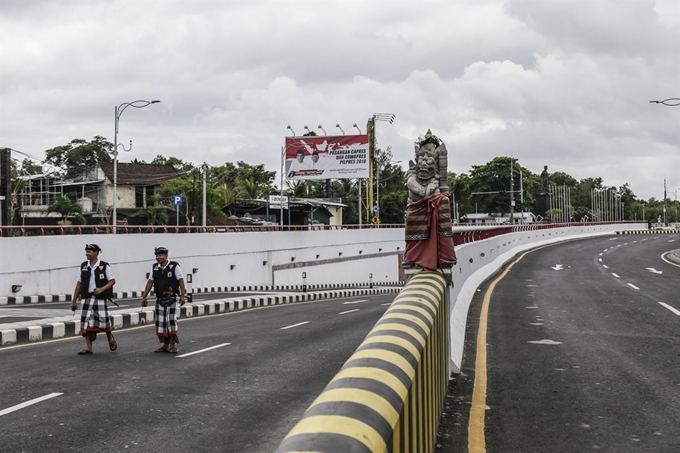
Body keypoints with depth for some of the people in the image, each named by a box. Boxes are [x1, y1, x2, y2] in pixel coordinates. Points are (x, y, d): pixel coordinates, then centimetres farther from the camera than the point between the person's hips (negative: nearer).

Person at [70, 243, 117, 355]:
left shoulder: (104, 266, -3)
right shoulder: (83, 266, 8)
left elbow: (113, 281, -2)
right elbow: (79, 284, 10)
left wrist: (101, 289, -18)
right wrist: (74, 301, 9)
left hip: (100, 298, -3)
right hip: (87, 297, 3)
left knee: (103, 320, -3)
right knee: (86, 321, -3)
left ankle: (110, 338, 28)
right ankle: (88, 347, 2)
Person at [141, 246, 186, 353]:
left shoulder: (174, 266, -6)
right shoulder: (155, 267, 9)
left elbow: (181, 281, -8)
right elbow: (150, 282, 13)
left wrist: (182, 296, -14)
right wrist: (144, 297, 10)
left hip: (171, 299, -5)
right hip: (159, 299, 5)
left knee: (171, 320, -11)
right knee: (160, 322, 5)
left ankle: (173, 345, -6)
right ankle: (166, 345, 13)